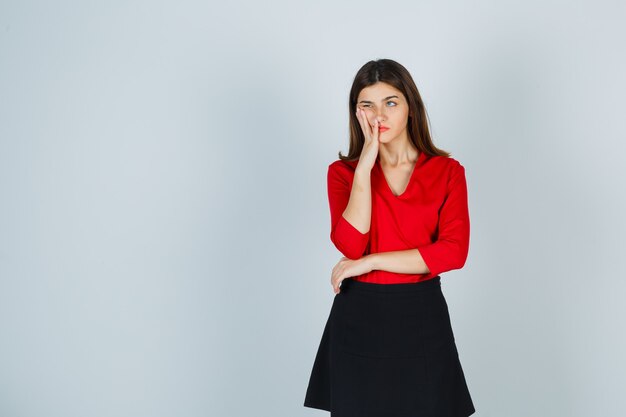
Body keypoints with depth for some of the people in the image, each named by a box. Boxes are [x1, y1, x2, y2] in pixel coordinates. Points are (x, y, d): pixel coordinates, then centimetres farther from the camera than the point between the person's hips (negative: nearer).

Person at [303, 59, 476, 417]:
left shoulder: (447, 171, 0)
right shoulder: (343, 172, 1)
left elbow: (454, 251, -13)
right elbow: (349, 246, -15)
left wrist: (369, 262, -14)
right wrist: (366, 163, -17)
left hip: (422, 319, 0)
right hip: (358, 319, 1)